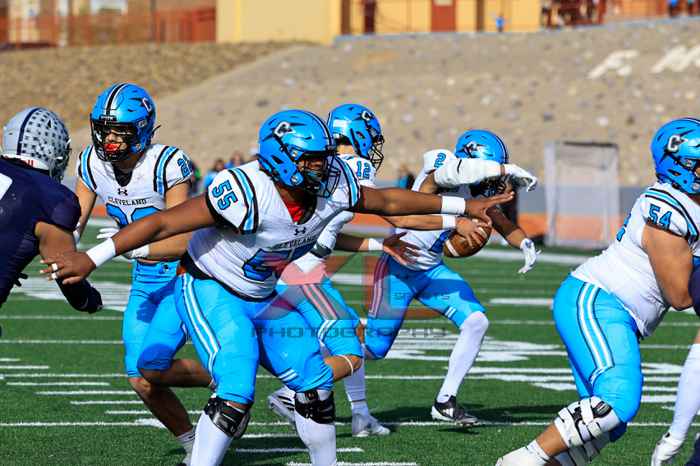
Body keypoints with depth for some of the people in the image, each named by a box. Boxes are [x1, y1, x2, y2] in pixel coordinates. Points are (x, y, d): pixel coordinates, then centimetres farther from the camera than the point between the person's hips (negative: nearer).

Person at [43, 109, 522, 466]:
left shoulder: (333, 184, -14)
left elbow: (387, 201, 5)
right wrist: (90, 260, -38)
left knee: (315, 383, 7)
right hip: (210, 291, -7)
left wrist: (462, 207, 12)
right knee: (236, 396, -22)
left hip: (264, 298, 7)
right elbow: (164, 223, -34)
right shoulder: (247, 194, -35)